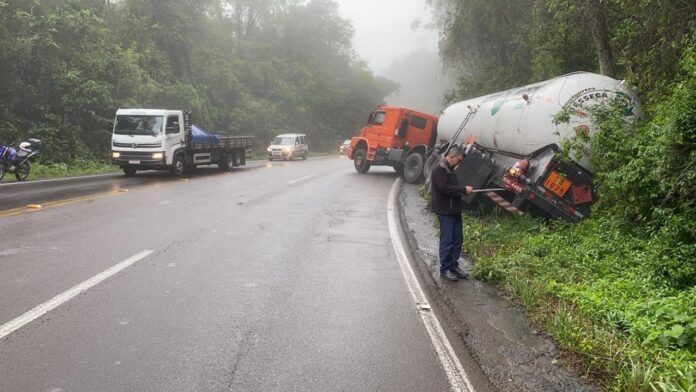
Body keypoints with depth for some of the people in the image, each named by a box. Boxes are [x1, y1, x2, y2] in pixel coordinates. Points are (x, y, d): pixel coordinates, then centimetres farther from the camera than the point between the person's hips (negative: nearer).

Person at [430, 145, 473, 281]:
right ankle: (445, 269, 6)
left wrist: (463, 190, 6)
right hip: (445, 211, -10)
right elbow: (445, 188, -23)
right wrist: (463, 189, -17)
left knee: (457, 239, 12)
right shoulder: (439, 169, -14)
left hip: (454, 210, 10)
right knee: (447, 241, -3)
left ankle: (454, 266, 22)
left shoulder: (449, 169, 17)